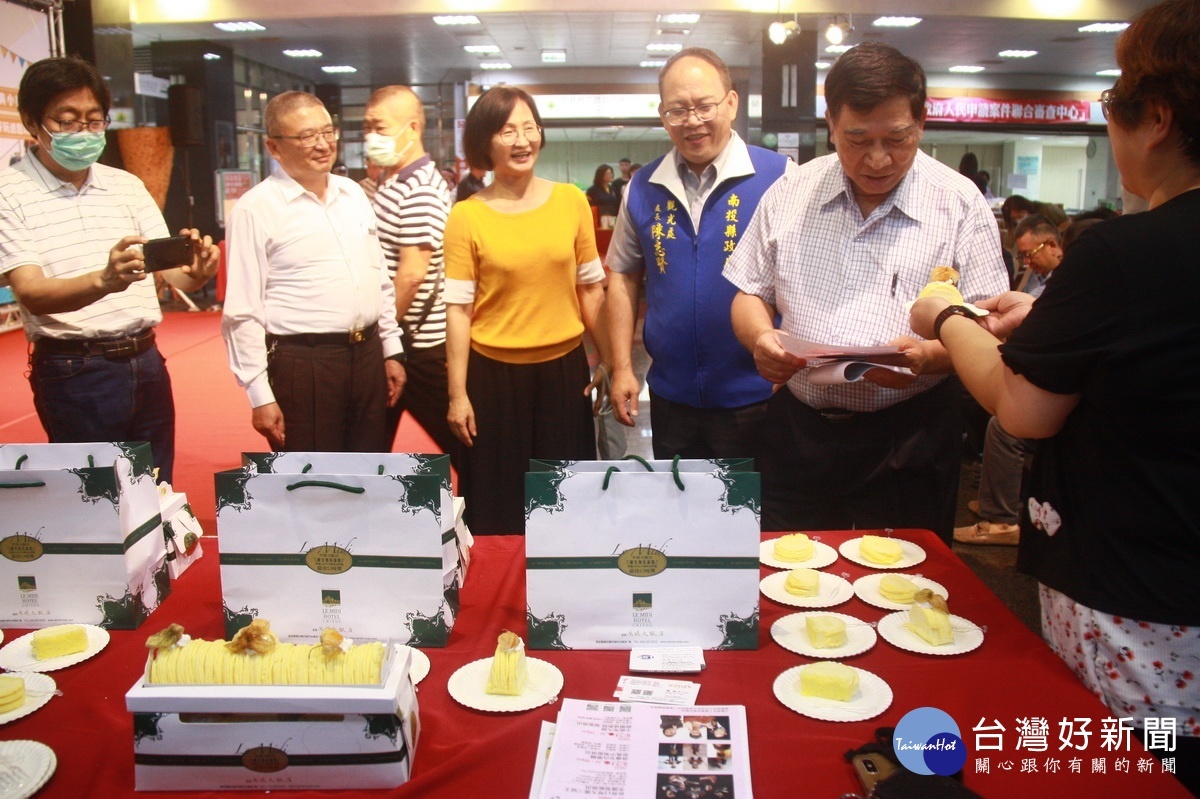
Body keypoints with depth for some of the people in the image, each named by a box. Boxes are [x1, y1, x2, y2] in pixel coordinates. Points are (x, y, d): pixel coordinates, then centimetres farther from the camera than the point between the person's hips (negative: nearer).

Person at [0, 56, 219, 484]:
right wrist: (104, 281, -36)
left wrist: (195, 271, -21)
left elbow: (172, 273, 4)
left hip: (146, 363, 5)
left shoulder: (127, 186, 10)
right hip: (74, 372, -4)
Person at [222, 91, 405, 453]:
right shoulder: (255, 210, -7)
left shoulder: (353, 194, 12)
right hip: (301, 365, -6)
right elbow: (243, 314, -9)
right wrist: (260, 396, -11)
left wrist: (392, 351, 15)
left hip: (367, 356, 6)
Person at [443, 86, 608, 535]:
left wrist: (610, 362, 6)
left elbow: (591, 289, 7)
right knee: (497, 508, 10)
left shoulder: (571, 201, 2)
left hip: (564, 367, 2)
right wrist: (457, 394, -7)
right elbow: (458, 309, -5)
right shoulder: (466, 216, -5)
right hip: (494, 374, -2)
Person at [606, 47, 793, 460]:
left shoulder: (779, 177, -8)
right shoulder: (643, 188, 3)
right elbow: (623, 275, 10)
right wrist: (622, 367, 5)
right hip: (671, 397, 3)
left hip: (755, 396, -3)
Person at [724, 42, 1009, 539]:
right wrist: (760, 338, -11)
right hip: (798, 430, 3)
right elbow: (751, 293, 11)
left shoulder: (960, 204, -3)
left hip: (908, 442, -2)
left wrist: (928, 356, -26)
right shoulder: (789, 194, 5)